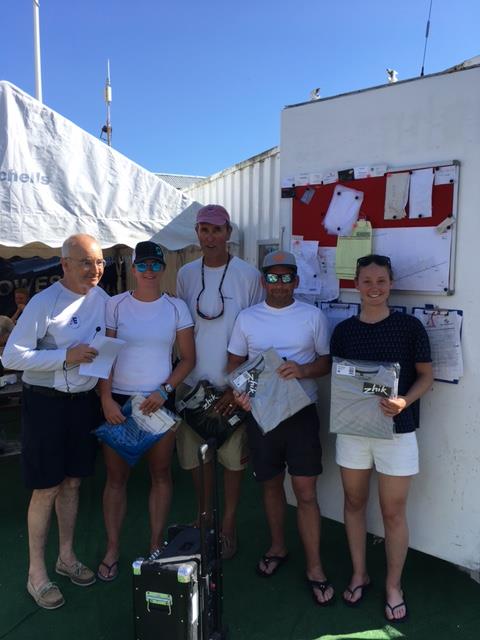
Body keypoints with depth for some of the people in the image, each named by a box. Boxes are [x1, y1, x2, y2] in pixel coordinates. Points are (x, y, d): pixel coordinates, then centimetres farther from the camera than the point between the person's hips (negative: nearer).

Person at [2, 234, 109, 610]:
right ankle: (37, 574, 23)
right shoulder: (44, 303, -15)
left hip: (85, 401, 5)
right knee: (46, 490, 4)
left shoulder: (102, 298, 2)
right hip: (46, 403, -5)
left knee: (72, 483, 17)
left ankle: (67, 556, 36)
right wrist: (66, 357, -22)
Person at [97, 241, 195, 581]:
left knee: (161, 474, 9)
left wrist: (164, 391, -10)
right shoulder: (115, 305, -1)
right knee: (116, 476, 7)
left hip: (160, 401, 1)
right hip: (119, 400, -1)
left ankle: (156, 545, 26)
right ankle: (112, 550, 22)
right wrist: (106, 399, -11)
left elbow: (188, 358, 2)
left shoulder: (176, 307, 1)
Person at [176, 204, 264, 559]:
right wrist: (179, 376, 4)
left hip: (233, 384, -3)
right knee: (196, 456, 12)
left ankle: (228, 526, 27)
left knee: (234, 457, 7)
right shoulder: (186, 274, 4)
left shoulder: (248, 275, -5)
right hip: (193, 382, 3)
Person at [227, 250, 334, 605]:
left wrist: (302, 369, -19)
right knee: (271, 484, 17)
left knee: (306, 492, 1)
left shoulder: (313, 316, -3)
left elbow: (327, 362, 1)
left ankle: (315, 568, 17)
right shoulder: (246, 318, 2)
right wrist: (239, 389, -11)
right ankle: (278, 547, 39)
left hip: (302, 412, -2)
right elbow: (235, 362, 8)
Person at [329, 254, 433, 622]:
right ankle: (359, 574, 35)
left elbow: (426, 375, -3)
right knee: (354, 503, 15)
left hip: (397, 430, -2)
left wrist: (404, 401, -20)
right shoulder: (344, 331, 1)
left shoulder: (409, 326, -6)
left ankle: (394, 586, 28)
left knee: (394, 512, 7)